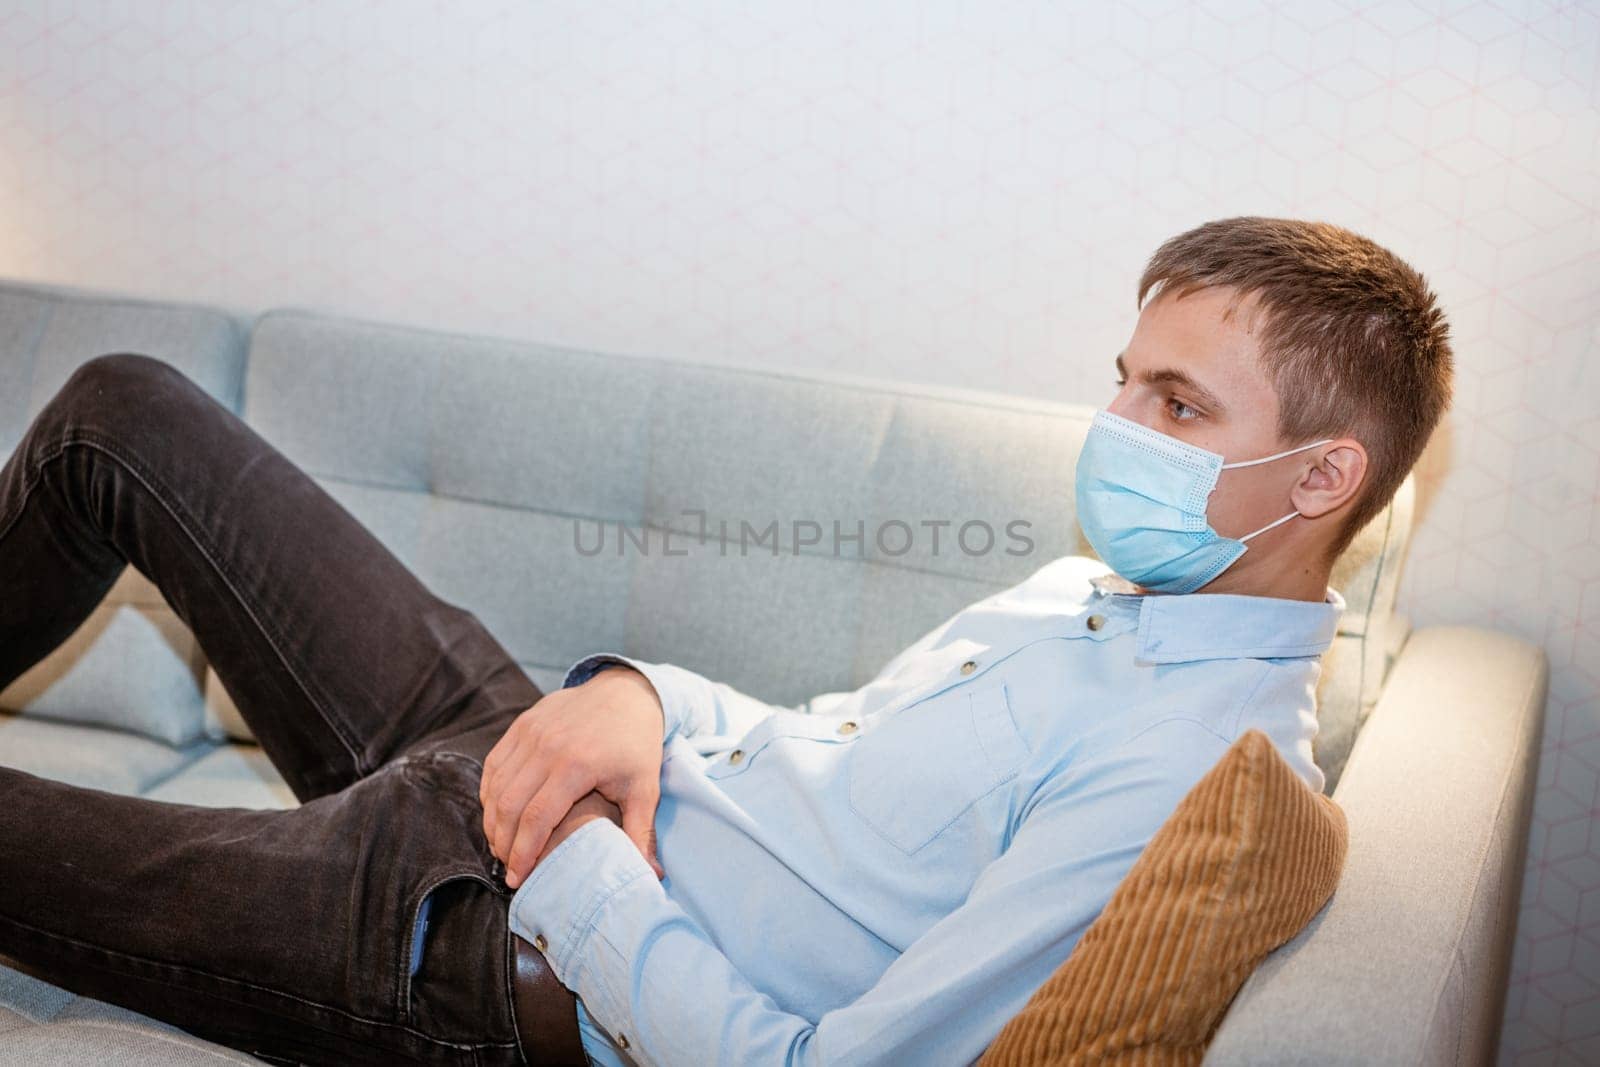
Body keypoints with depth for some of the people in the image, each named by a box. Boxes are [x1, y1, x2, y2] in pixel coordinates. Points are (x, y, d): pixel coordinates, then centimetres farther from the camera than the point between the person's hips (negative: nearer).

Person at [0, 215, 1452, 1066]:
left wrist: (572, 876, -20)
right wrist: (638, 692, -8)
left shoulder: (1195, 769, -26)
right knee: (124, 413, 12)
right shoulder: (1108, 584, 4)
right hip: (509, 758, 8)